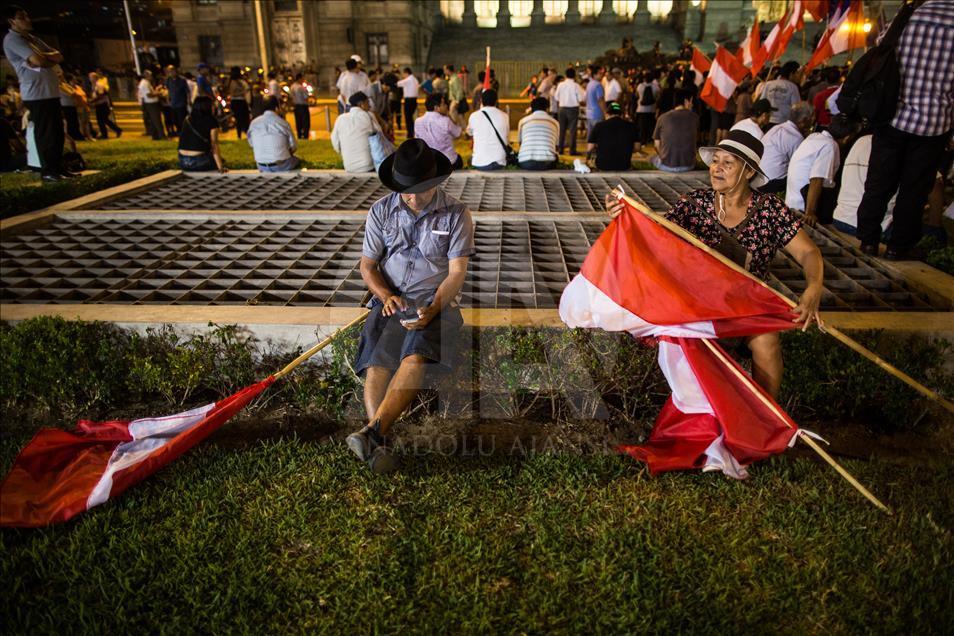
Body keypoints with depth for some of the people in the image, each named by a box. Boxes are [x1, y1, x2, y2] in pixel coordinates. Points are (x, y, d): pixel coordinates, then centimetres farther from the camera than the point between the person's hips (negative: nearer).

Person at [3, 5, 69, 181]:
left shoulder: (33, 38, 23)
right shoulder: (12, 39, -5)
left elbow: (59, 56, 14)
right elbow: (37, 60, -16)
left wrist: (43, 57, -5)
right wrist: (51, 59, 3)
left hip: (51, 90, 8)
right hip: (36, 93, -8)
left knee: (58, 132, 9)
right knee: (45, 133, -8)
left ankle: (57, 167, 16)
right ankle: (47, 171, -4)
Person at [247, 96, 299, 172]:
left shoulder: (253, 123, -2)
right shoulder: (283, 123, -11)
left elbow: (251, 144, 7)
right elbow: (293, 146, -4)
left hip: (261, 167, 4)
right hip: (281, 166, -3)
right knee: (297, 160, 27)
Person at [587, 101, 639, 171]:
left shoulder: (599, 126, -4)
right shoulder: (631, 126, 1)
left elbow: (589, 149, -5)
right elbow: (637, 147, 6)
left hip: (603, 166, -2)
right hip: (624, 167, 2)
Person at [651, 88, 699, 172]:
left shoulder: (663, 117, -5)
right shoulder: (694, 117, -1)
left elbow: (657, 145, 3)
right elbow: (694, 138, 15)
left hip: (667, 166, -2)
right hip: (688, 166, 2)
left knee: (654, 157, 31)